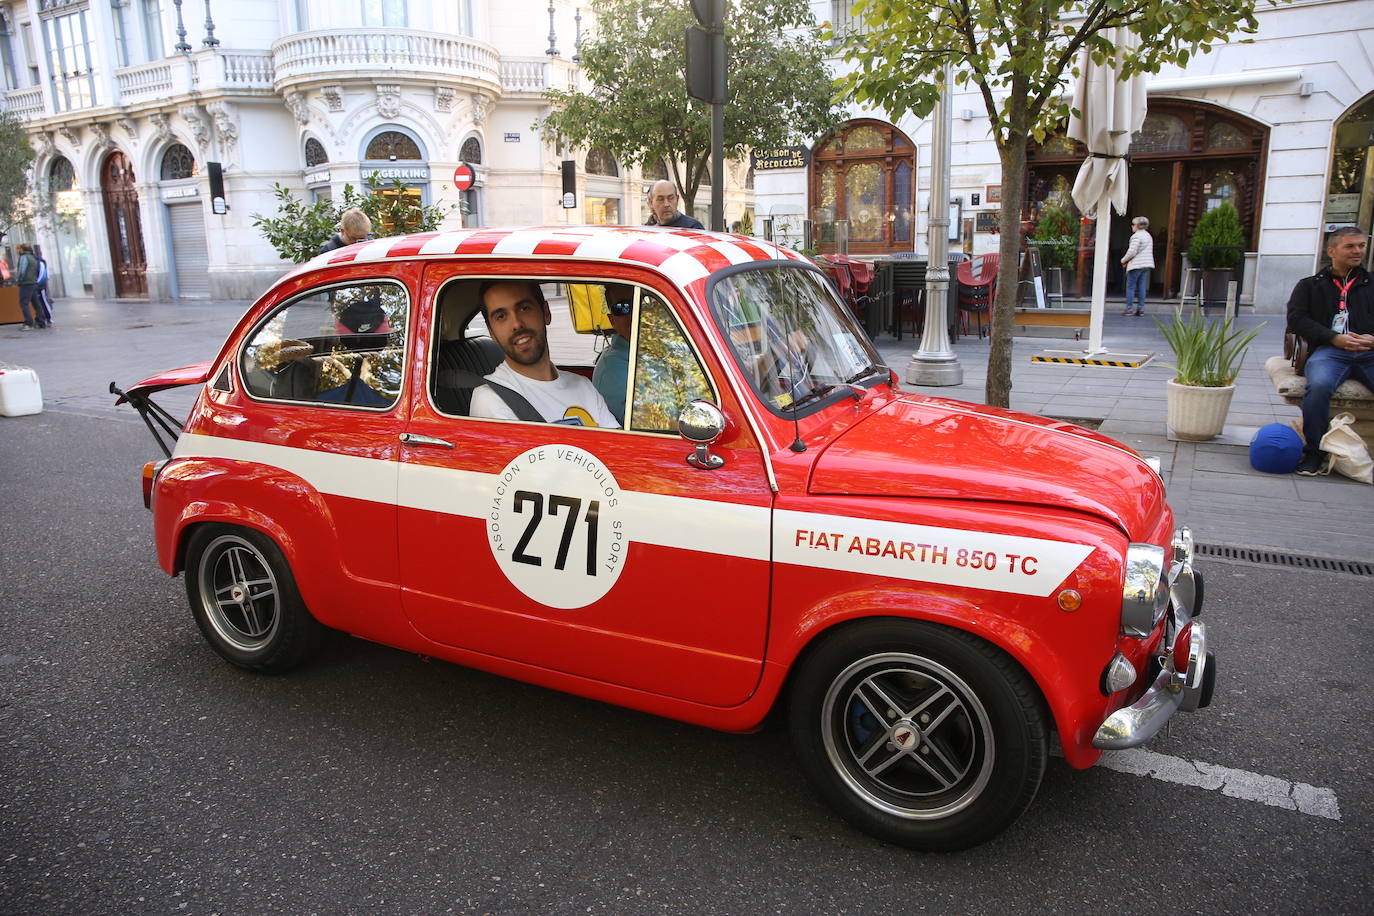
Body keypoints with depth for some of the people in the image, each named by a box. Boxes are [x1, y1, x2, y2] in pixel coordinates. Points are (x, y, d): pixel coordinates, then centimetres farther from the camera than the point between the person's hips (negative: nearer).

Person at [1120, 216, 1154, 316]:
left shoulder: (1136, 236, -13)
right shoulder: (1148, 236, 16)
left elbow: (1132, 252, -19)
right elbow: (1148, 252, 20)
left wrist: (1124, 261, -2)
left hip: (1136, 265, -8)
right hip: (1146, 265, 8)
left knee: (1130, 287, -2)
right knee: (1142, 287, 8)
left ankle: (1128, 309, -2)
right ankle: (1141, 309, 6)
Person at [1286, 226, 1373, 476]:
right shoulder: (1310, 285, 22)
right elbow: (1297, 318, 6)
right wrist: (1334, 338, -7)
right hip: (1328, 351, -2)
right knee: (1319, 385, -36)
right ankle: (1314, 453, -22)